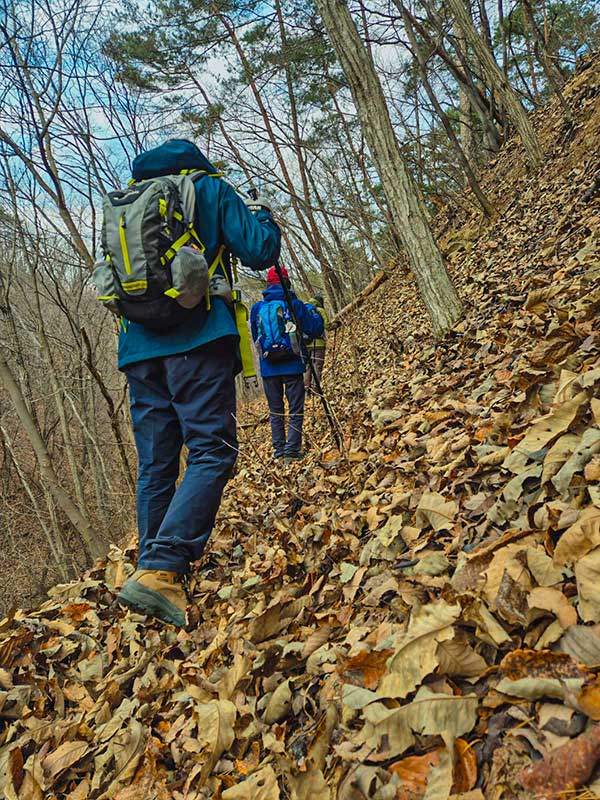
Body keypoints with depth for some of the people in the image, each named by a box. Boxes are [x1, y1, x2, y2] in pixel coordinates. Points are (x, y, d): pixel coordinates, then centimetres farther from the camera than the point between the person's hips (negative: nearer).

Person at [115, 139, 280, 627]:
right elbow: (259, 253, 2)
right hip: (197, 338, -5)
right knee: (212, 452, -10)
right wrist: (263, 216, 22)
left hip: (139, 347, 6)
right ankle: (160, 571, -24)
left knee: (155, 467, 8)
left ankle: (154, 571, 10)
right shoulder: (210, 188, 12)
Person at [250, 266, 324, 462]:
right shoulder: (294, 304, -5)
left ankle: (279, 451, 13)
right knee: (296, 410, 4)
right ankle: (292, 451, -2)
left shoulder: (257, 308, 4)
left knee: (275, 411, 13)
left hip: (268, 368, 3)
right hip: (292, 366, -3)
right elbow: (315, 329, -3)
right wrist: (312, 310, 14)